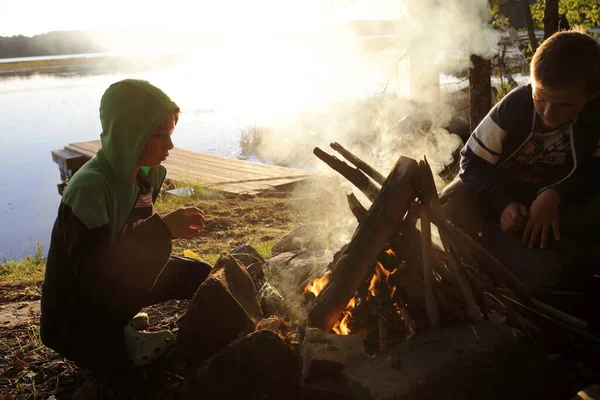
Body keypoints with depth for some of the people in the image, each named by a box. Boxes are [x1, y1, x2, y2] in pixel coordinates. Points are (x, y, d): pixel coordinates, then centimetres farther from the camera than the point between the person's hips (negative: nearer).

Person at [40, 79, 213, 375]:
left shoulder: (141, 175, -3)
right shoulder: (89, 187, -29)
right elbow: (94, 274, -35)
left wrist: (172, 229, -9)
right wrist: (162, 229, -37)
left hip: (116, 290, 9)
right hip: (78, 320, -8)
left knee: (200, 277, 6)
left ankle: (124, 325, 8)